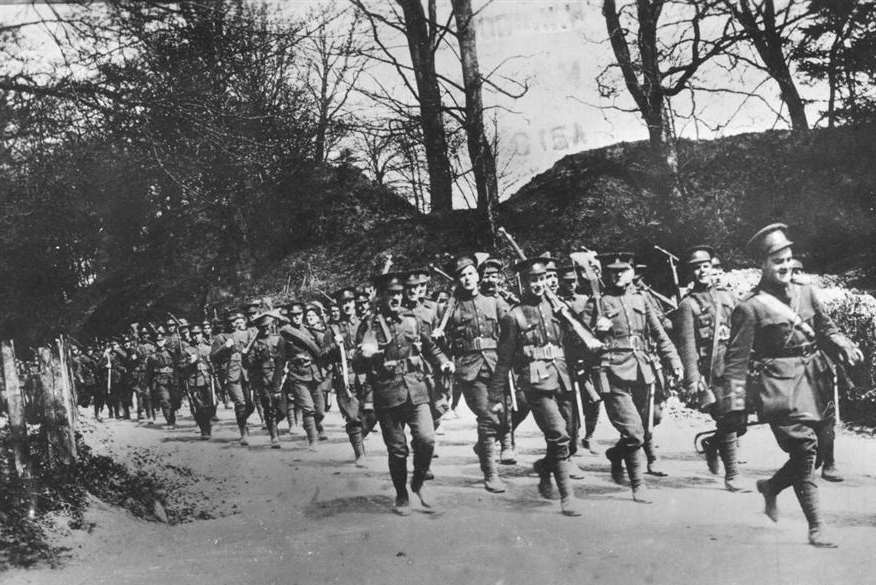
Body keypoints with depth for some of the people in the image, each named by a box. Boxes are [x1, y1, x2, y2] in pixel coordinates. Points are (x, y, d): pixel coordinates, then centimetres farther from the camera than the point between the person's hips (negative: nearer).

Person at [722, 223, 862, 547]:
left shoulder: (806, 293, 12)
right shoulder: (749, 307, -6)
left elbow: (826, 328, 19)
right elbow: (737, 358, -7)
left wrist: (845, 347, -2)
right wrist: (734, 400, -14)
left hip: (813, 380, 6)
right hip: (780, 385, -6)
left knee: (807, 453, 8)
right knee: (805, 448, -12)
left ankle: (771, 487, 37)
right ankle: (816, 528, -5)